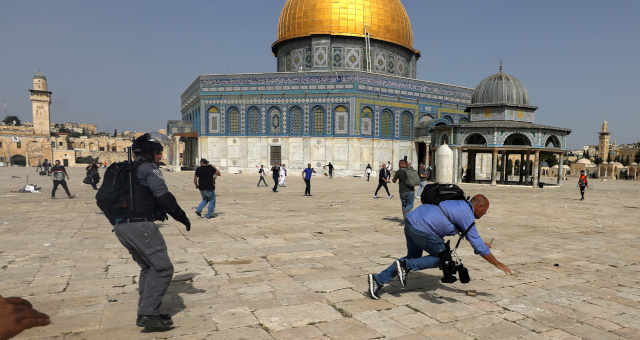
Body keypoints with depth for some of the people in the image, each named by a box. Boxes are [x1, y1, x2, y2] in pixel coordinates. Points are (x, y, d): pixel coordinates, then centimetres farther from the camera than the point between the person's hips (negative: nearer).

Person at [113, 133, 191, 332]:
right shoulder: (147, 168, -5)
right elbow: (163, 195, -15)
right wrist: (182, 217, -5)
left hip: (121, 226, 10)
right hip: (140, 225, -10)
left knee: (149, 268, 20)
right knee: (163, 268, -4)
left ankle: (145, 313, 23)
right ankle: (149, 316, -6)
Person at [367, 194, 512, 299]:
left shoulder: (460, 205, 23)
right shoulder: (467, 215, -4)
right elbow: (477, 245, -3)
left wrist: (480, 243, 46)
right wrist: (497, 264, 6)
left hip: (411, 220, 9)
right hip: (422, 229, -9)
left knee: (413, 257, 22)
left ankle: (378, 280, 12)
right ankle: (406, 265, 1)